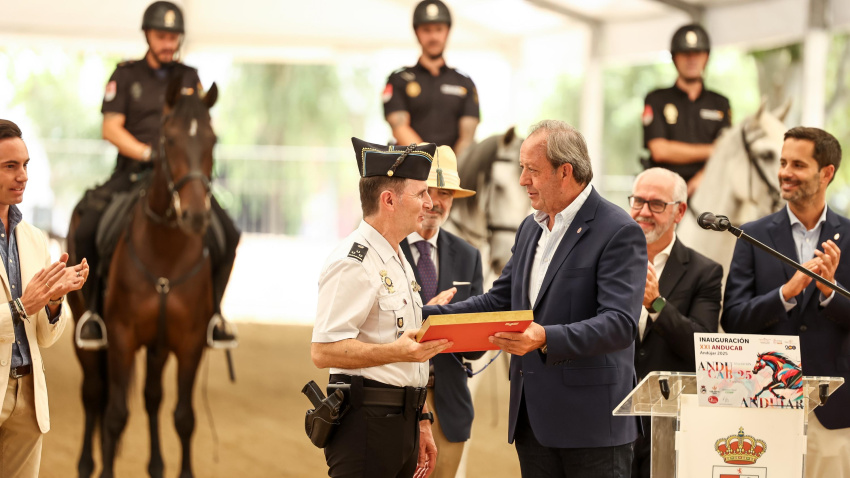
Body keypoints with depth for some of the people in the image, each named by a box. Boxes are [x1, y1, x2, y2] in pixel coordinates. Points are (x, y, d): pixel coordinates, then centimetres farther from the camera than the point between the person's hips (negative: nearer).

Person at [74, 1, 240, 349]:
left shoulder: (189, 78, 13)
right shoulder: (126, 75, 7)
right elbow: (111, 127, -2)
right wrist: (147, 153, -17)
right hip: (132, 173, -1)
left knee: (228, 235, -17)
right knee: (85, 230, -24)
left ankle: (212, 310, 1)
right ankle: (94, 307, -4)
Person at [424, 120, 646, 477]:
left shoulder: (619, 232, -11)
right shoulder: (530, 228, 16)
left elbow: (620, 324, -20)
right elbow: (499, 301, 18)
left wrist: (546, 338, -33)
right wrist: (425, 316, 6)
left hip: (591, 421, -8)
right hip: (533, 418, 8)